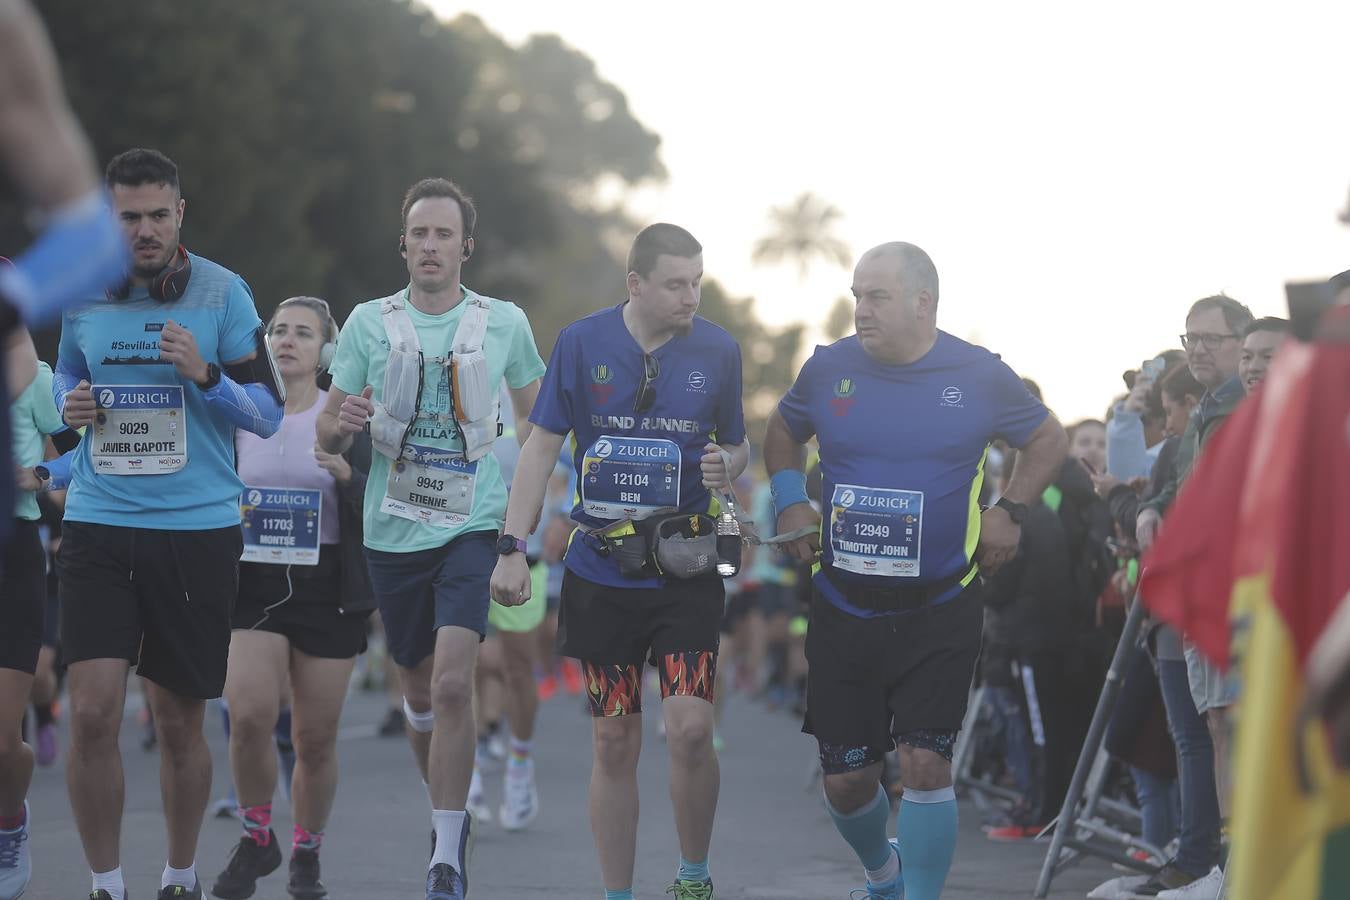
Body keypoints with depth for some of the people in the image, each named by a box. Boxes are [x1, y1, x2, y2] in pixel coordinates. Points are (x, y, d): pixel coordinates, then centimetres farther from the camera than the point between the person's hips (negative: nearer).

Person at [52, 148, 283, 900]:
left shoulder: (223, 293, -3)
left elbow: (270, 414, 0)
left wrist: (205, 377, -18)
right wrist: (71, 402, 0)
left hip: (199, 529, -1)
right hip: (100, 527, 1)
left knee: (180, 723, 7)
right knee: (93, 715, -10)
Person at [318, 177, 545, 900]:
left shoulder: (505, 323, 0)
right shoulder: (369, 322, 1)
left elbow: (533, 413, 16)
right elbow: (326, 439, 4)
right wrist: (340, 425, -19)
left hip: (473, 527, -2)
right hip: (393, 532, 2)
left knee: (452, 683, -18)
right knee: (419, 690, 13)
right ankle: (448, 813, 36)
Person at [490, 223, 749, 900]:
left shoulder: (718, 350, 2)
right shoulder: (582, 343, -1)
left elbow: (739, 444, 14)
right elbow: (542, 446, 2)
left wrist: (727, 466, -10)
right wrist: (513, 549, -4)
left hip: (685, 569, 0)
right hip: (601, 571, 0)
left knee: (689, 729, -13)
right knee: (613, 744, 5)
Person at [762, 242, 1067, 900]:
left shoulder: (979, 375, -5)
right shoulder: (829, 368, 0)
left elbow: (1048, 439, 12)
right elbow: (782, 434, 19)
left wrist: (1010, 511, 0)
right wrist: (789, 501, 3)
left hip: (939, 613, -2)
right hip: (844, 610, 2)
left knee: (925, 764, -11)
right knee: (846, 779, 7)